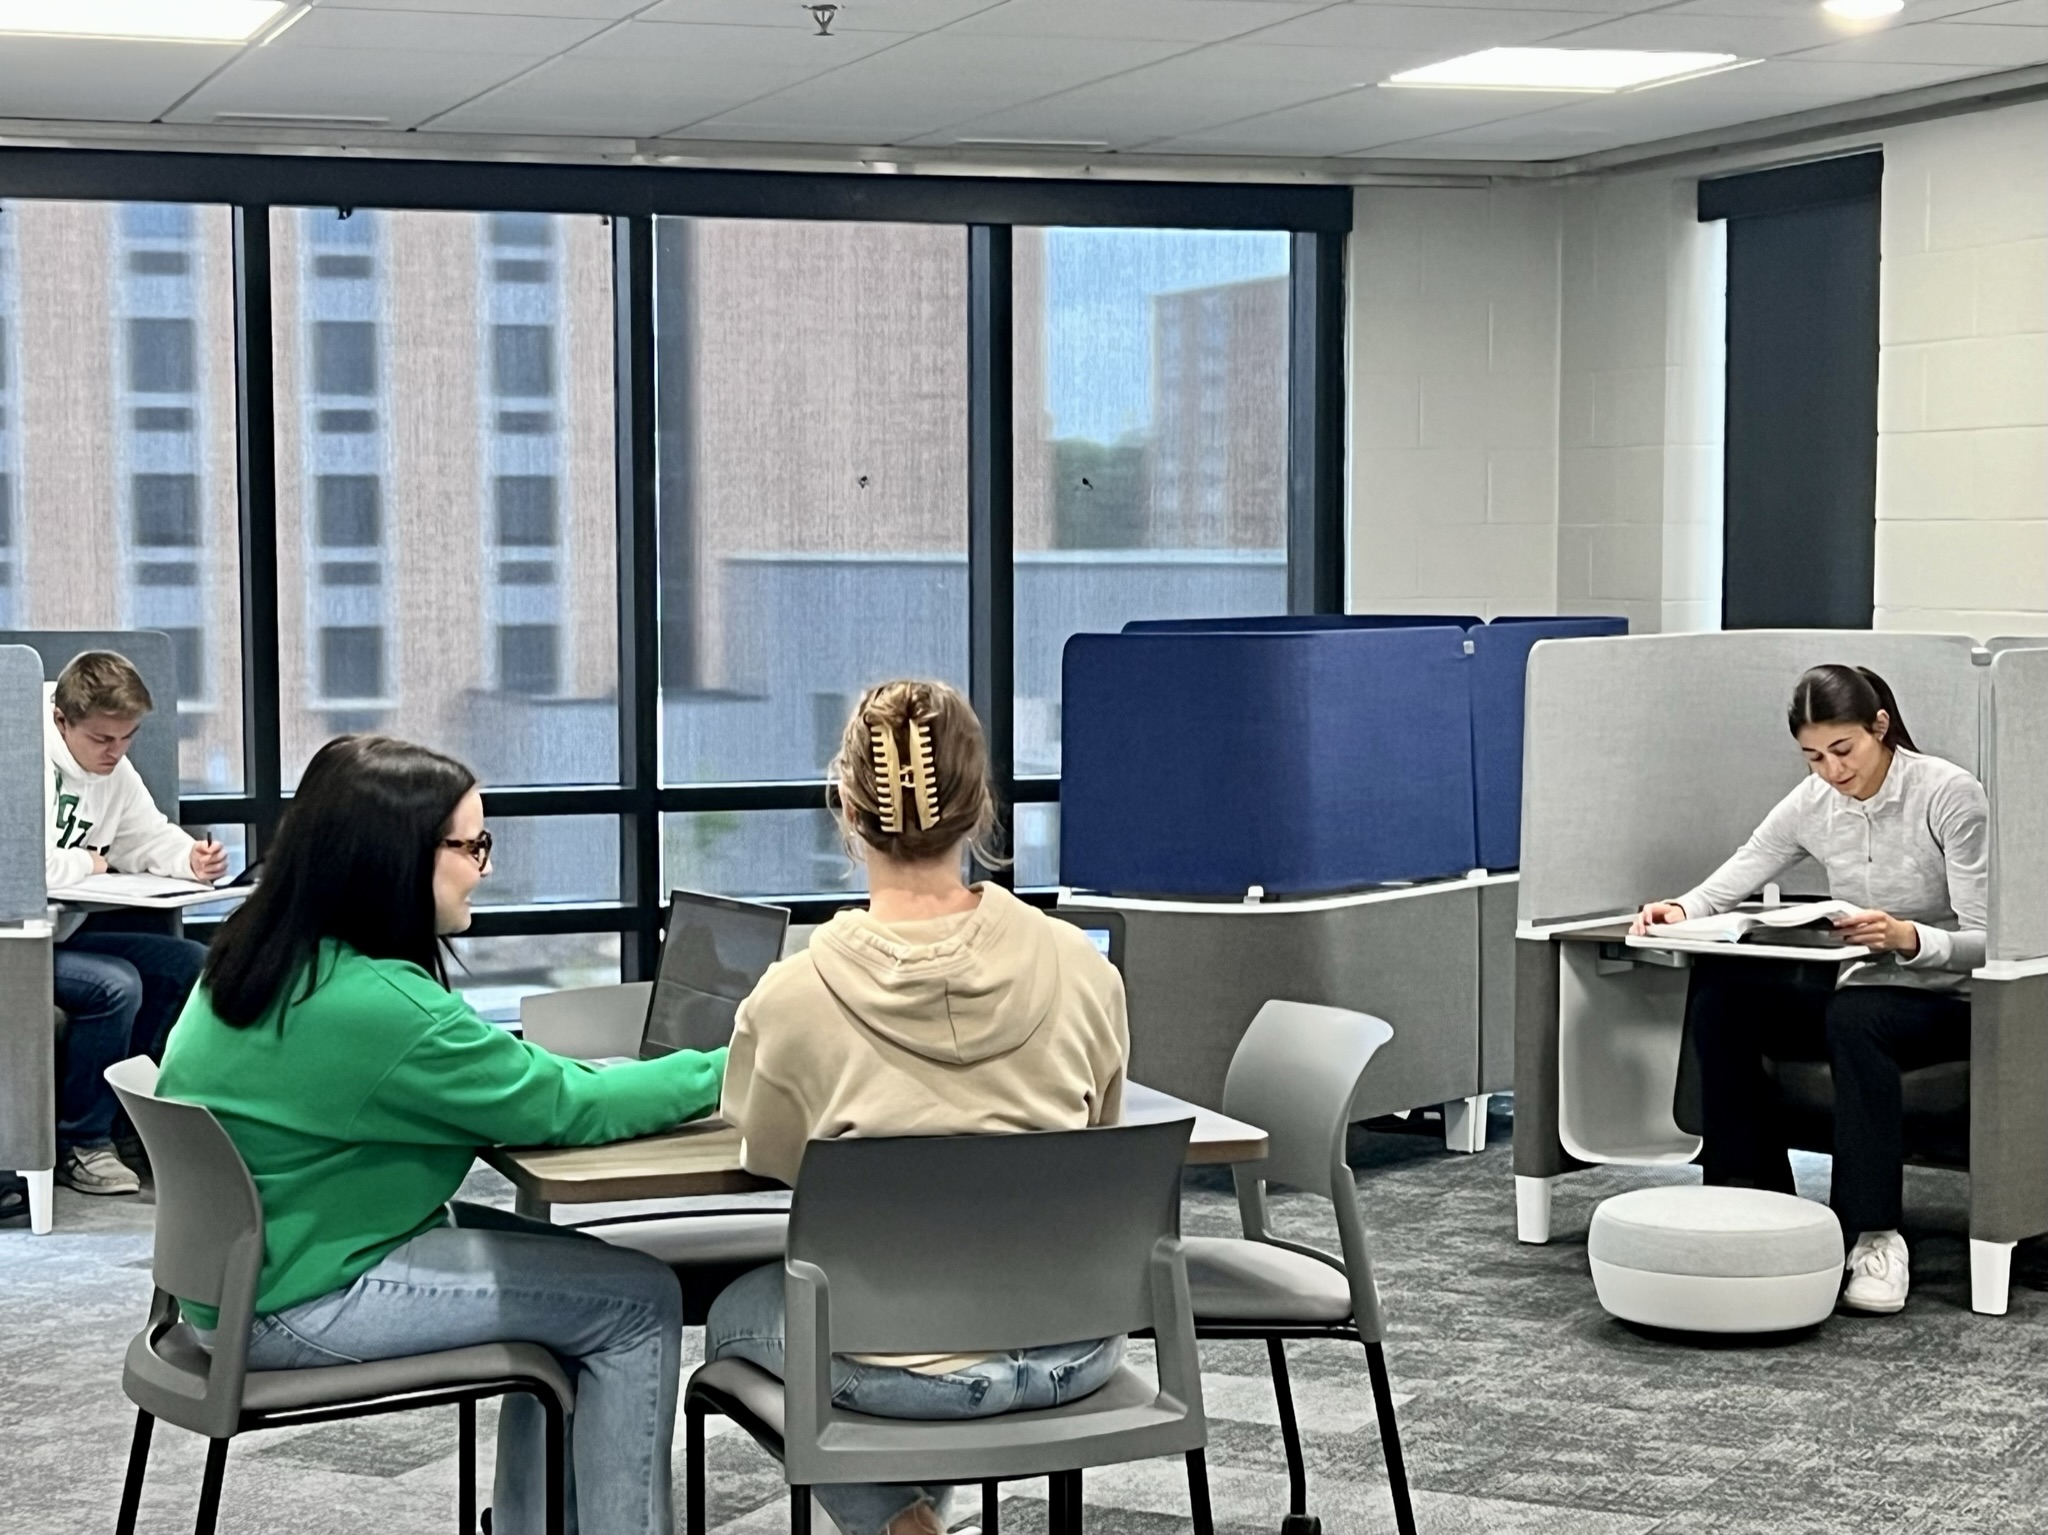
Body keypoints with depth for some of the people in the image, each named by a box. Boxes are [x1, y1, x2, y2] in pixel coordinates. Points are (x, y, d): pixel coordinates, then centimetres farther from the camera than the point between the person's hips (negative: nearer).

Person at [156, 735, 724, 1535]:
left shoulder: (270, 954, 2)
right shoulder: (375, 1004, -27)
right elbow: (563, 1107, -19)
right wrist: (730, 1069, -8)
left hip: (253, 1260, 10)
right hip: (294, 1302, -10)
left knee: (564, 1262, 18)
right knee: (637, 1300, -6)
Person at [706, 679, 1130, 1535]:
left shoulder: (792, 999, -15)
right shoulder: (1081, 968, -8)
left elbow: (771, 1160, 5)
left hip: (904, 1372, -3)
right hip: (1074, 1353, 3)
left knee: (734, 1316, 28)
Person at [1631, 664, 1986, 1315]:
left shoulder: (1949, 795, -15)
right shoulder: (1812, 804, 0)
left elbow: (1985, 942, -18)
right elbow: (1729, 882, 2)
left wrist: (1907, 937, -38)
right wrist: (1680, 910, -22)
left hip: (1947, 1003, -5)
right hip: (1857, 990, 5)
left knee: (1853, 1017, -38)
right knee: (1718, 996, -20)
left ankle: (1875, 1237, -34)